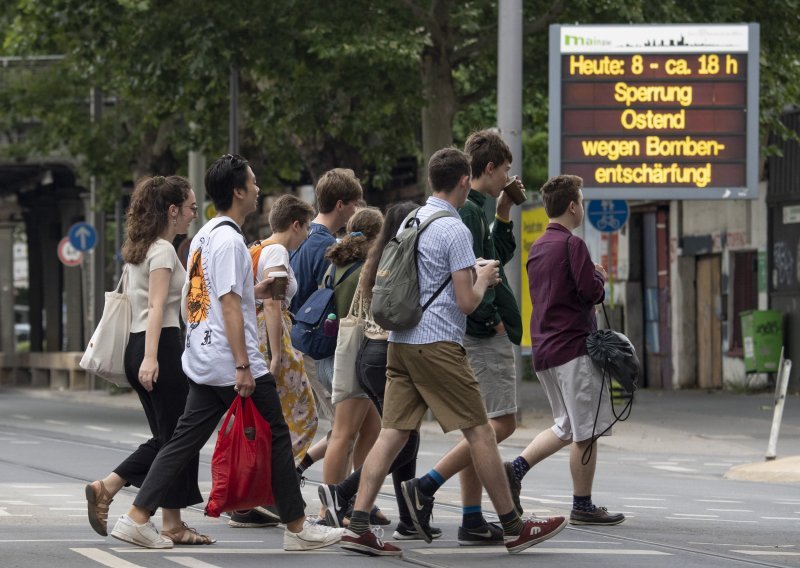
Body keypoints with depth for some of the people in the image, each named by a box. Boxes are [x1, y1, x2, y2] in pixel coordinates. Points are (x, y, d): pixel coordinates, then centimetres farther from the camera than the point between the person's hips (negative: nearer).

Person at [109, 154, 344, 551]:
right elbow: (229, 306, -19)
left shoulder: (204, 236, 15)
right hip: (231, 362, -9)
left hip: (202, 364, 9)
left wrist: (254, 291, 26)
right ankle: (297, 529, 7)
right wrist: (243, 366, -21)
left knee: (186, 440, 7)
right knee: (276, 439, 1)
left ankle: (137, 518, 0)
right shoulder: (229, 240, -15)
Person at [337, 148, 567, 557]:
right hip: (438, 344, -8)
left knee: (393, 432, 4)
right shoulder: (454, 230, -11)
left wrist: (472, 275, 26)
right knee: (479, 433, -1)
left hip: (400, 342, 8)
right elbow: (466, 302, -12)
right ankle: (513, 527, 5)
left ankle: (357, 525, -6)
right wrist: (484, 278, 7)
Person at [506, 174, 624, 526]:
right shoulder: (572, 244, -12)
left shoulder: (537, 248, 15)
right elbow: (592, 292, -17)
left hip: (544, 349, 9)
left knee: (567, 428, 17)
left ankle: (515, 469, 3)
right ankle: (583, 506, 2)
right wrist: (599, 276, 6)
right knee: (586, 431, -1)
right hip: (573, 347, -9)